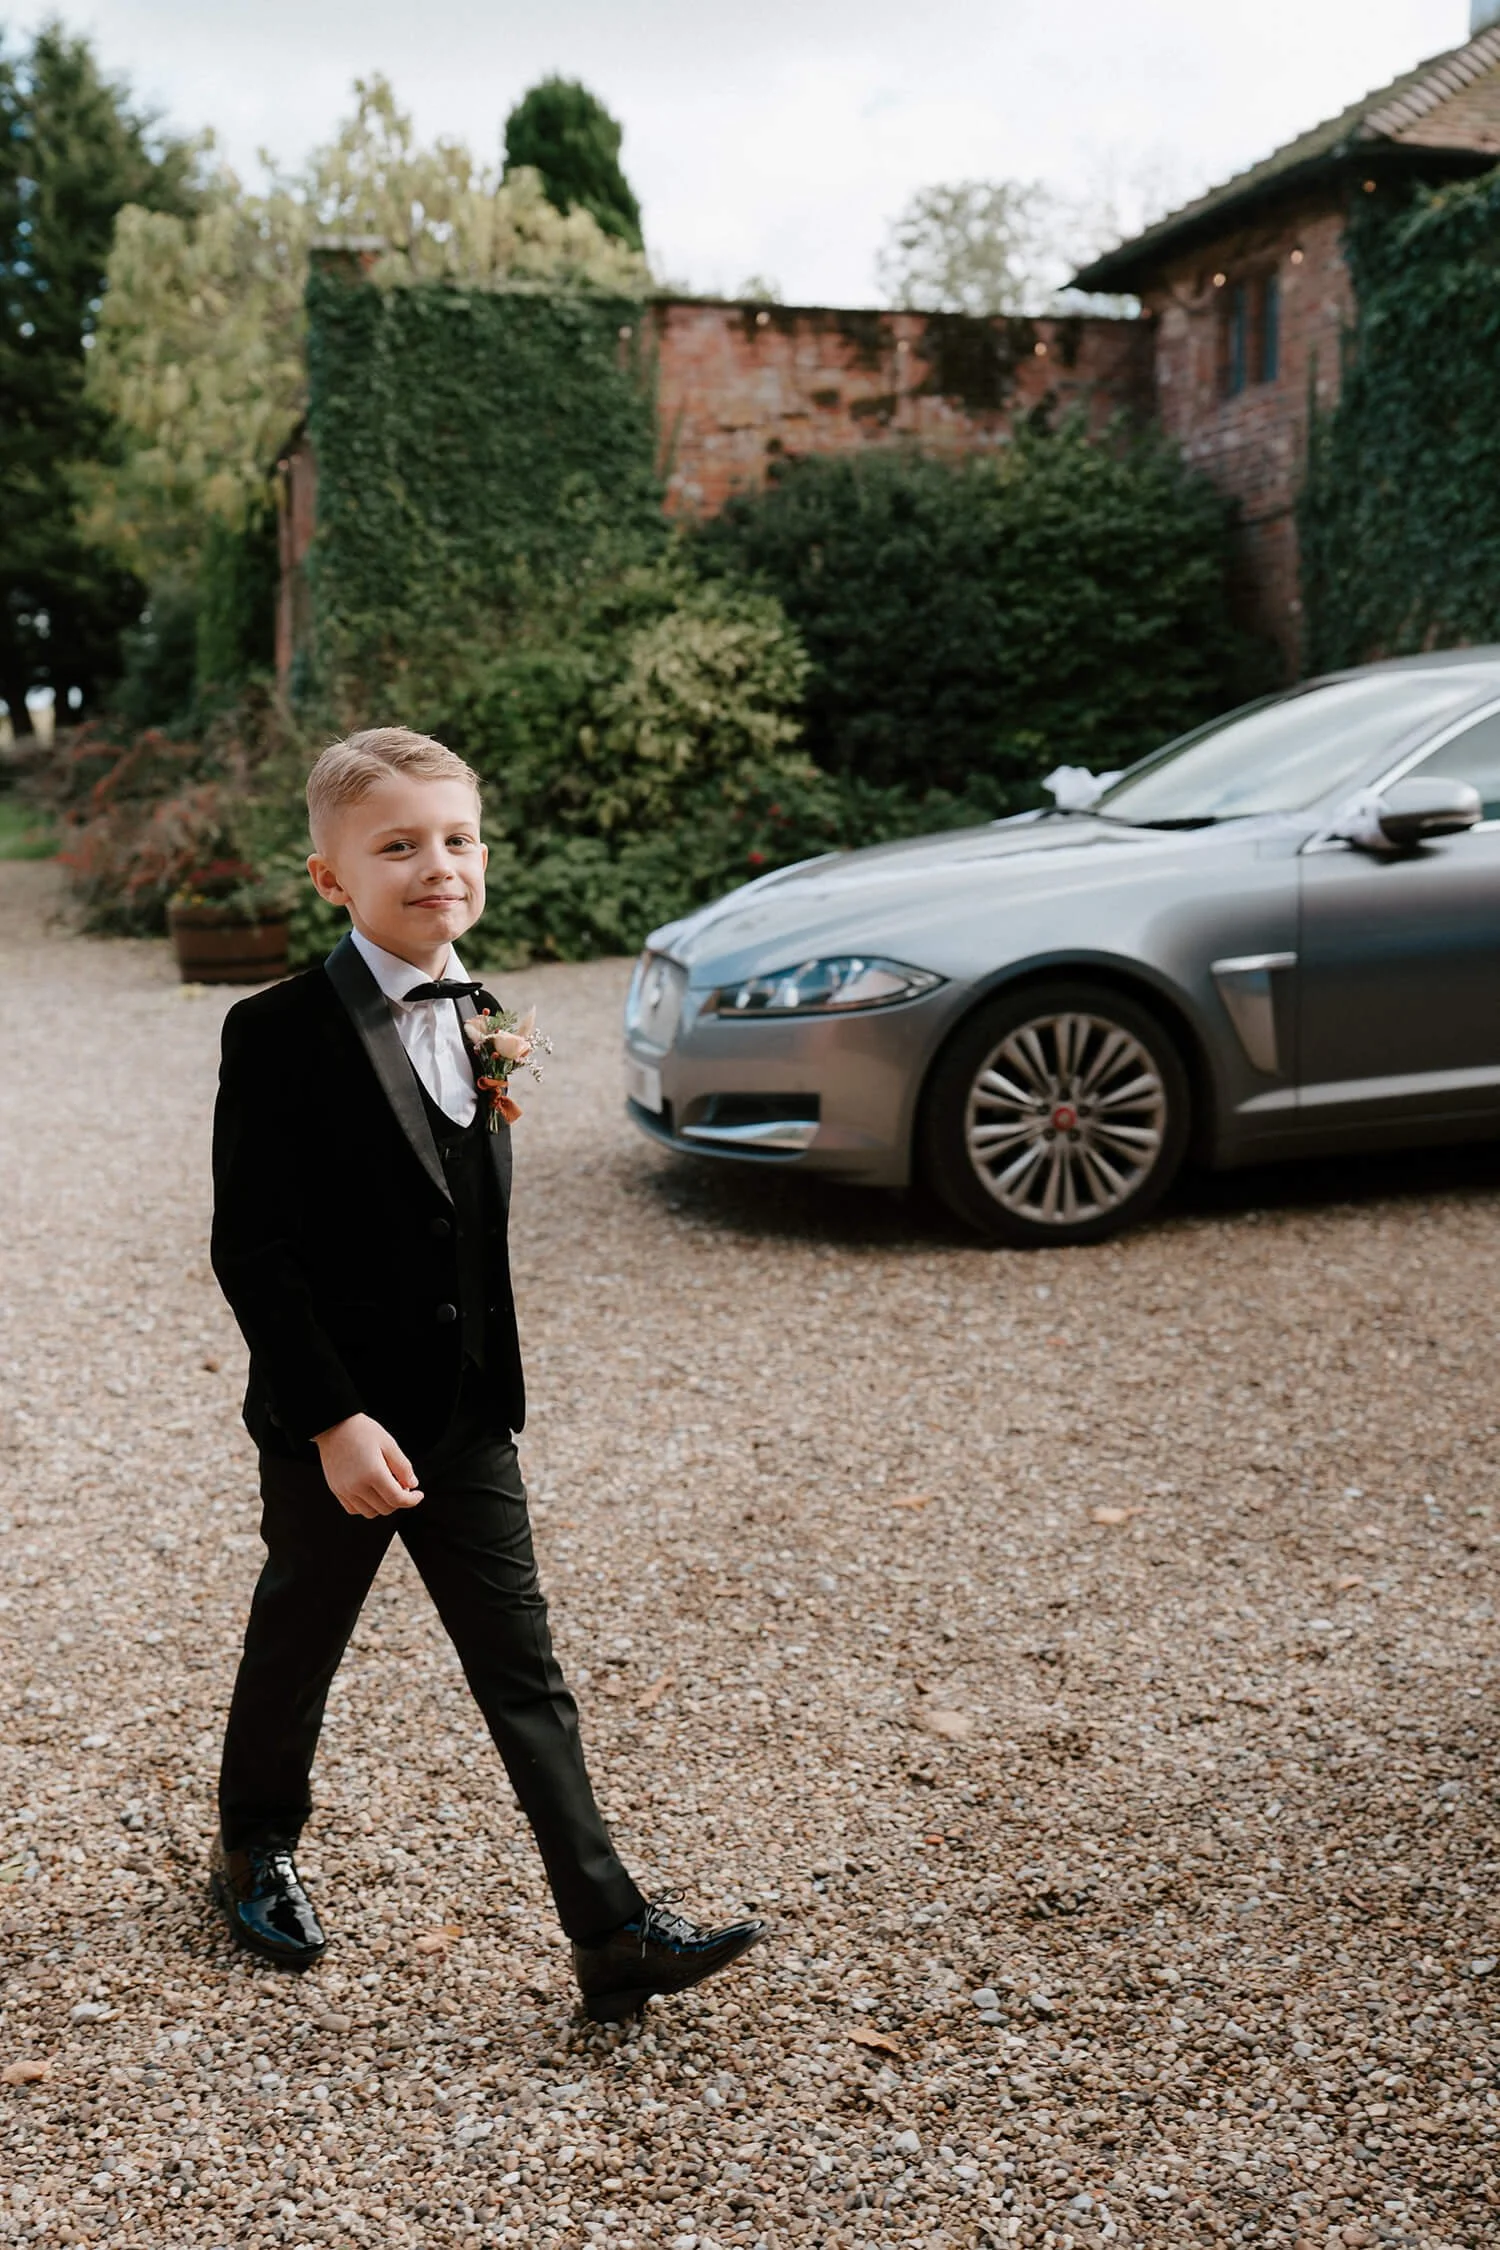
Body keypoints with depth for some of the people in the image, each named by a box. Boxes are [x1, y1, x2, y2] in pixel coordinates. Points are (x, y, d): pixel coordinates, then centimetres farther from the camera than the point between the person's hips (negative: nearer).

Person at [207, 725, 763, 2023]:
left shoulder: (476, 1019, 6)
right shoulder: (282, 1035, -15)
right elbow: (252, 1248, -17)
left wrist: (491, 1380, 15)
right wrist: (332, 1419, -21)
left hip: (467, 1415, 5)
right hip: (334, 1420, -5)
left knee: (525, 1671, 5)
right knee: (299, 1639, 16)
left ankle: (613, 1935, 7)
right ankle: (257, 1852, 42)